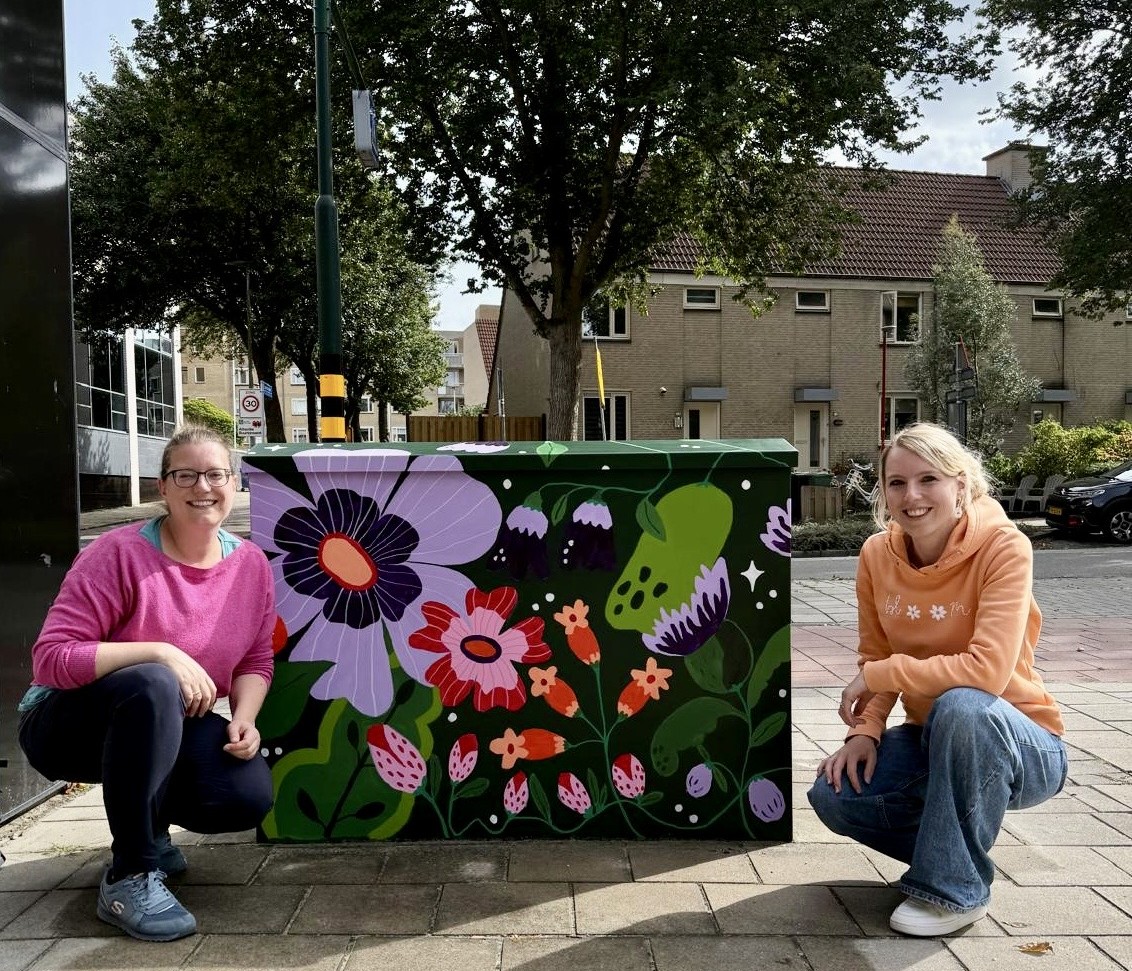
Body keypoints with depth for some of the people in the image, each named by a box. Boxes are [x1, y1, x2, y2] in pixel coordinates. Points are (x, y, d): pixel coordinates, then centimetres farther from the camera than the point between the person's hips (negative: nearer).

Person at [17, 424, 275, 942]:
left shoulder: (251, 563, -6)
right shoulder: (120, 554, -21)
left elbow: (256, 662, 2)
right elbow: (51, 658, -24)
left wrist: (243, 719, -17)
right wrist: (161, 653, -32)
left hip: (165, 728, 5)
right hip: (67, 725, -4)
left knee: (250, 795, -21)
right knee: (153, 685, -39)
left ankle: (147, 824, 16)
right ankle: (129, 877, -22)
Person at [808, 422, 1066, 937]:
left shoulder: (1004, 547, -21)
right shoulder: (877, 554, -6)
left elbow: (987, 671, -31)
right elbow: (874, 661, 3)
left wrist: (880, 675, -23)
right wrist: (864, 732, -13)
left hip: (1021, 745, -4)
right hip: (934, 739, 5)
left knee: (961, 705, -37)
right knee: (834, 794, -17)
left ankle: (955, 886, -15)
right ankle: (955, 848, 12)